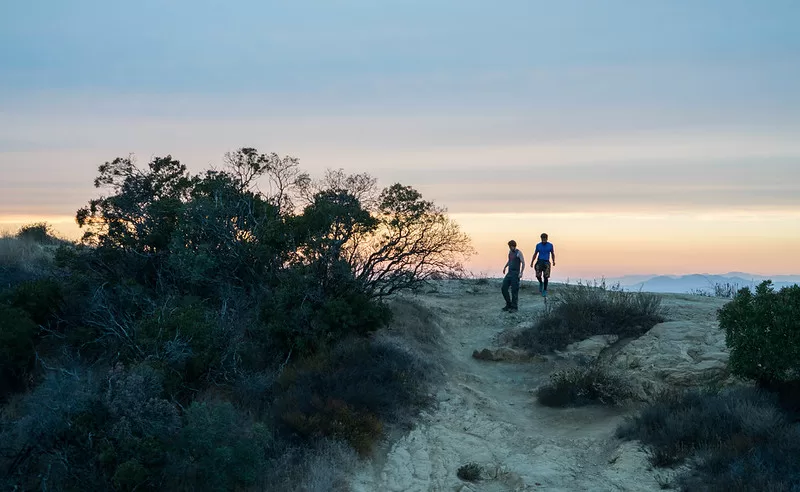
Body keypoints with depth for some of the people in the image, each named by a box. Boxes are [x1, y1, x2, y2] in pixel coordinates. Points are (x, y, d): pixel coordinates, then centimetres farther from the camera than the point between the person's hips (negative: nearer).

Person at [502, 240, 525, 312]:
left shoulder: (518, 252, -8)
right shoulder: (510, 252, 14)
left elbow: (523, 263, -12)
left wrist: (521, 273, -20)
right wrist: (505, 267, 17)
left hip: (515, 274, -7)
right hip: (509, 273, 7)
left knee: (514, 291, -5)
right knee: (504, 288, 3)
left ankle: (514, 307, 0)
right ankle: (508, 305, 15)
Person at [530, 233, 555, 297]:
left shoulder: (550, 245, 0)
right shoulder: (538, 245, 3)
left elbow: (552, 254, 12)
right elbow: (535, 254, 13)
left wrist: (554, 261, 2)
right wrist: (532, 262, 10)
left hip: (546, 262, -1)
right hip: (539, 261, 1)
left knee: (546, 277, -6)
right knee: (538, 275, -15)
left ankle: (544, 291, 6)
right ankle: (541, 283, 17)